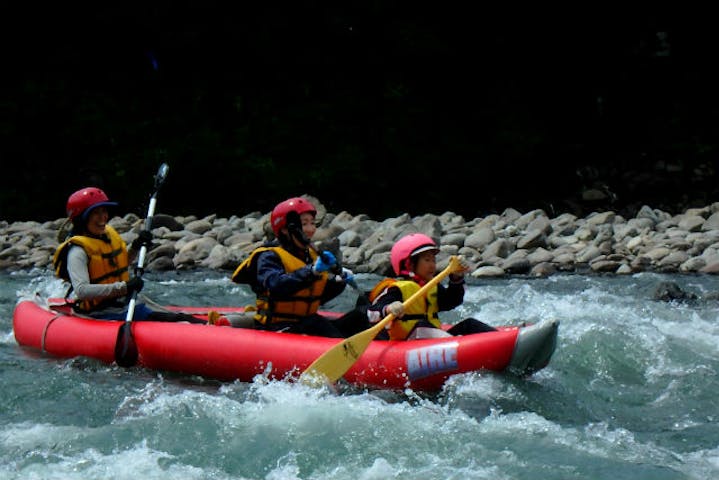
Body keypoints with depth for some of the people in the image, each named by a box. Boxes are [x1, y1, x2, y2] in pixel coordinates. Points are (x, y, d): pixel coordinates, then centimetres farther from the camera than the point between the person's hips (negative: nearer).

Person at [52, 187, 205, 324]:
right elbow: (81, 291, -29)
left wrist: (135, 248, 13)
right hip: (98, 315, -9)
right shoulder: (77, 251, -15)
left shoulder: (110, 235, 12)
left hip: (124, 307, 9)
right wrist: (123, 287, -32)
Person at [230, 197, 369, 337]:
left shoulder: (310, 254, 15)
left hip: (305, 323, 8)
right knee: (315, 323, -33)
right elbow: (276, 286, -29)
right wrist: (312, 271, -36)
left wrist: (337, 283, 1)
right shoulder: (270, 256, -8)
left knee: (358, 316, -7)